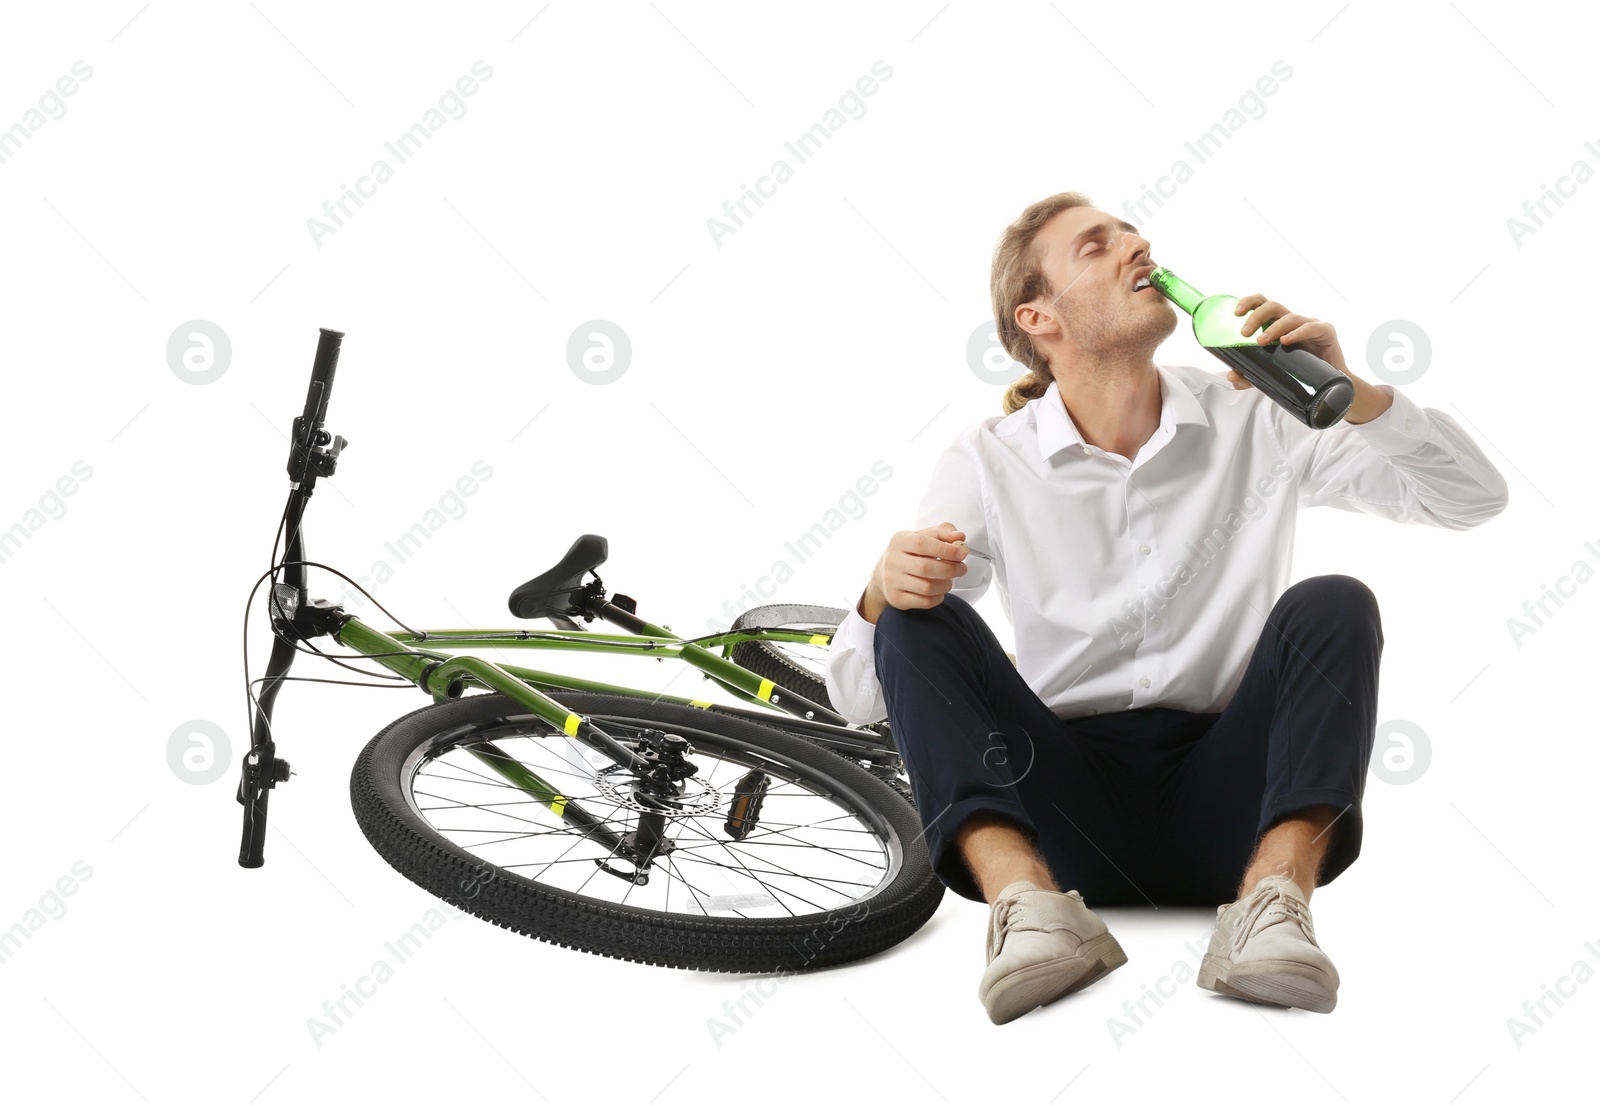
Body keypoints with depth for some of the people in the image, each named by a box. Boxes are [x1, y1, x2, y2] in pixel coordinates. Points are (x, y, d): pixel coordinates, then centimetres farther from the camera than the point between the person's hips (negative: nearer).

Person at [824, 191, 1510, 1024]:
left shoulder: (1255, 419, 2)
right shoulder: (987, 464, -1)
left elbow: (1472, 498, -1)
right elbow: (857, 698, -4)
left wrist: (1350, 392, -17)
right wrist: (886, 590, -27)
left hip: (1225, 806, 1)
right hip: (1069, 801, 0)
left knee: (1335, 605, -19)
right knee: (917, 622, -18)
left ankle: (1274, 899, -35)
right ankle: (1025, 898, -38)